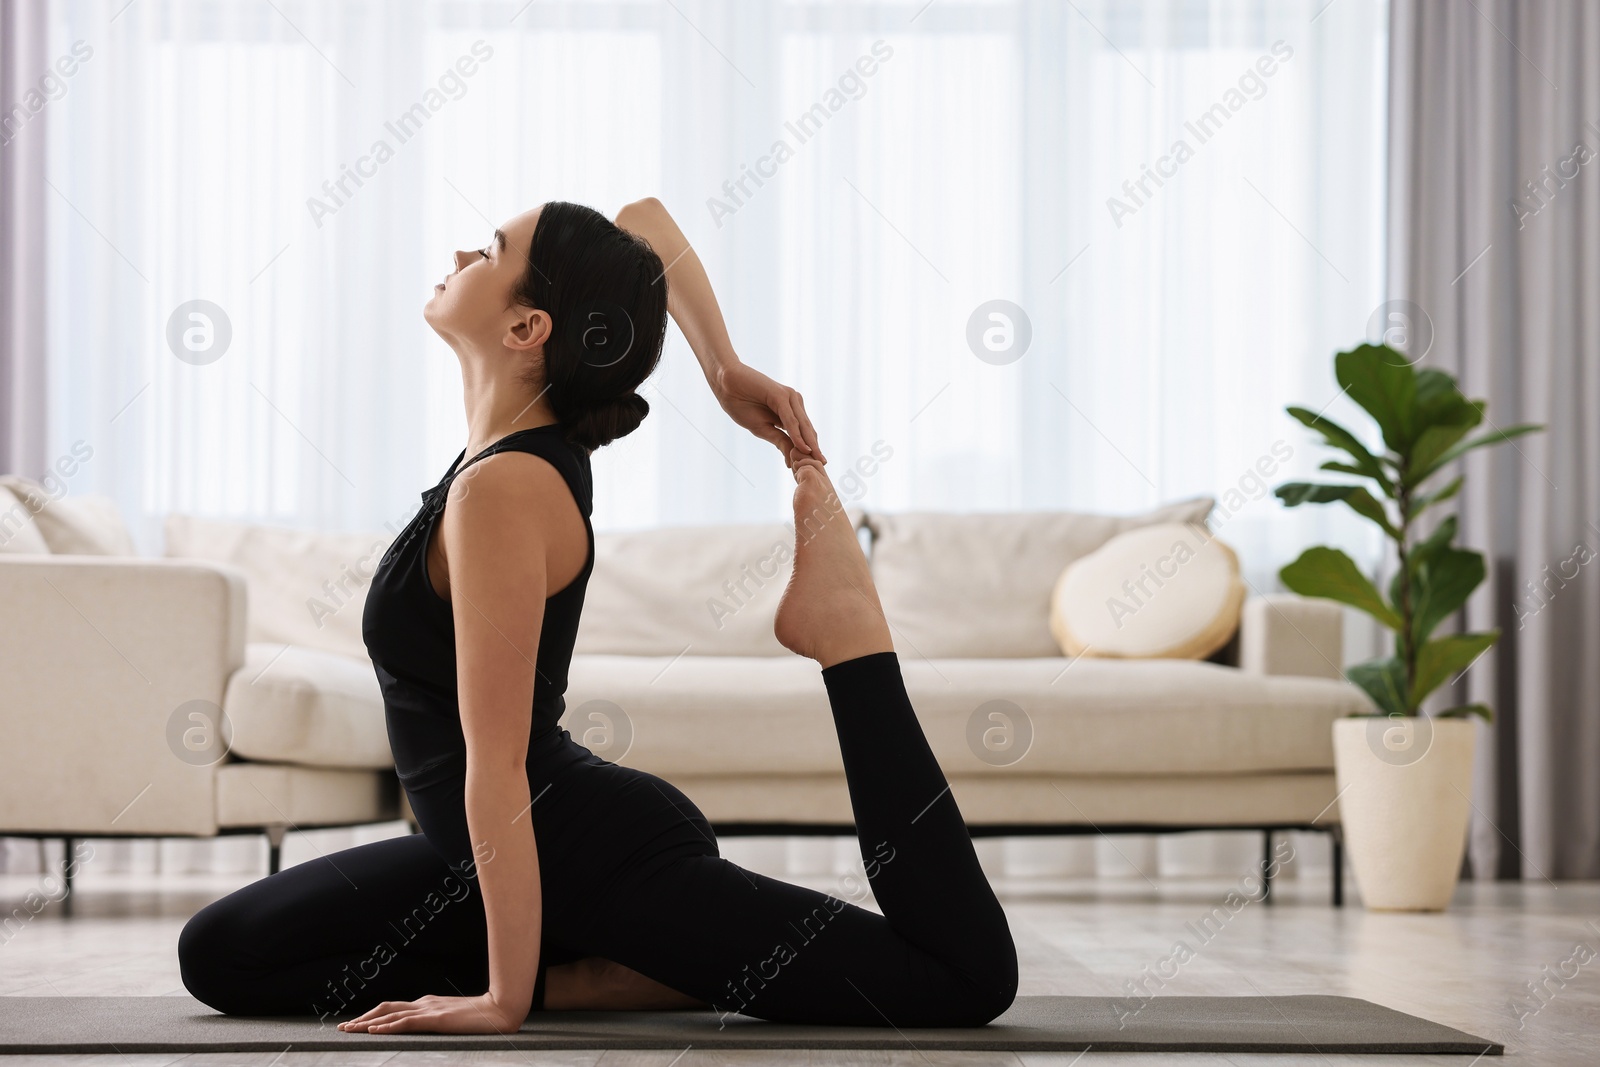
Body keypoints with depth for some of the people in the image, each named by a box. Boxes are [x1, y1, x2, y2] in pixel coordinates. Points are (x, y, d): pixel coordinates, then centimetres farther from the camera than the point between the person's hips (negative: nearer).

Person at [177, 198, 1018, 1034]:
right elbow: (645, 218, 16)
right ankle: (601, 975, 2)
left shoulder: (502, 487, -22)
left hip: (606, 858, -10)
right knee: (219, 953, 8)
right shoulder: (532, 434, 3)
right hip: (537, 848, 10)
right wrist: (726, 372, 5)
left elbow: (496, 762, -23)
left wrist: (507, 996, -21)